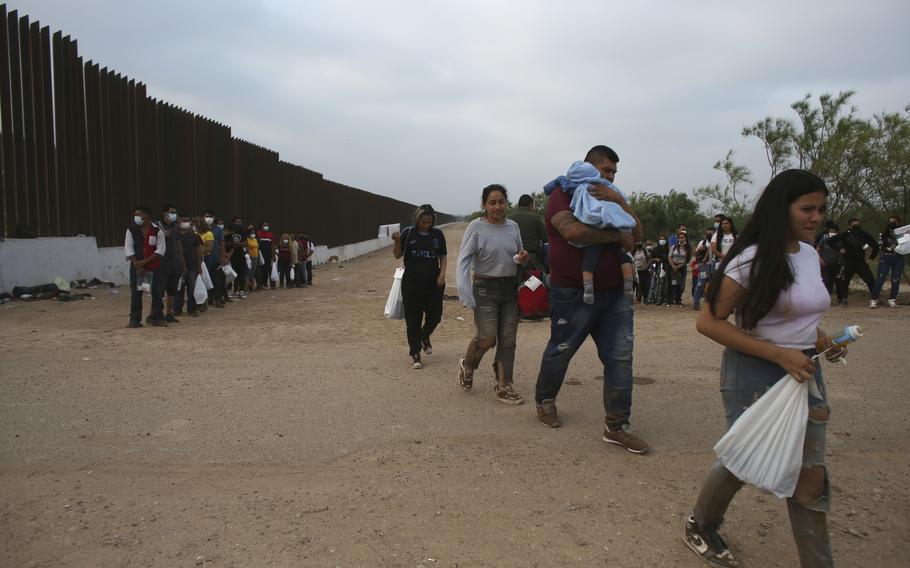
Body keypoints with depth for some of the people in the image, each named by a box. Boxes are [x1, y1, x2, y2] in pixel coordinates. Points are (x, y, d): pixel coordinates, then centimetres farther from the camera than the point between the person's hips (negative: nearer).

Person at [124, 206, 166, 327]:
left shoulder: (157, 230, -4)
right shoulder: (131, 230, 0)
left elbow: (160, 250, -7)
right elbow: (128, 249, -2)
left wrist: (145, 261, -15)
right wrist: (137, 266, -10)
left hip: (154, 266, -1)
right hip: (136, 266, 1)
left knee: (156, 292, 1)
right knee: (135, 293, 2)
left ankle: (157, 317, 12)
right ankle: (135, 319, 9)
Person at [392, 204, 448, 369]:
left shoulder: (438, 235, 4)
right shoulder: (408, 233, -2)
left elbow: (443, 256, 10)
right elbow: (398, 255, 3)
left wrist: (442, 273, -4)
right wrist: (397, 241, -16)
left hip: (433, 282, 2)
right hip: (412, 282, -2)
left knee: (435, 315, 6)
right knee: (413, 319, 1)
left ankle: (424, 337, 39)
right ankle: (415, 355, 12)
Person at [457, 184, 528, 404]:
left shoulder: (513, 226, 8)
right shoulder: (476, 227, -7)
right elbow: (464, 259, -12)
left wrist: (523, 258, -4)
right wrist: (465, 292, -22)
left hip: (510, 288, 5)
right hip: (485, 288, -5)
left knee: (508, 340, 4)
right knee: (487, 338, -9)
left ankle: (503, 387, 14)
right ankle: (467, 365, 23)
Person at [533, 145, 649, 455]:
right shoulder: (563, 196, -5)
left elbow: (637, 235, 3)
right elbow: (573, 230, -26)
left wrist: (618, 202, -11)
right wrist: (616, 235, -16)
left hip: (613, 293, 6)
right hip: (574, 293, -6)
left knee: (620, 357, 0)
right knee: (560, 351, 9)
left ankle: (616, 426, 7)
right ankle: (545, 401, 35)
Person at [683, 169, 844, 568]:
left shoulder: (811, 255, 7)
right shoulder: (752, 260, -17)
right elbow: (708, 322, -19)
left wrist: (821, 339, 4)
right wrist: (779, 354, -23)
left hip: (804, 372, 7)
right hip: (756, 374, -7)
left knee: (811, 475, 9)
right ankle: (699, 528, 33)